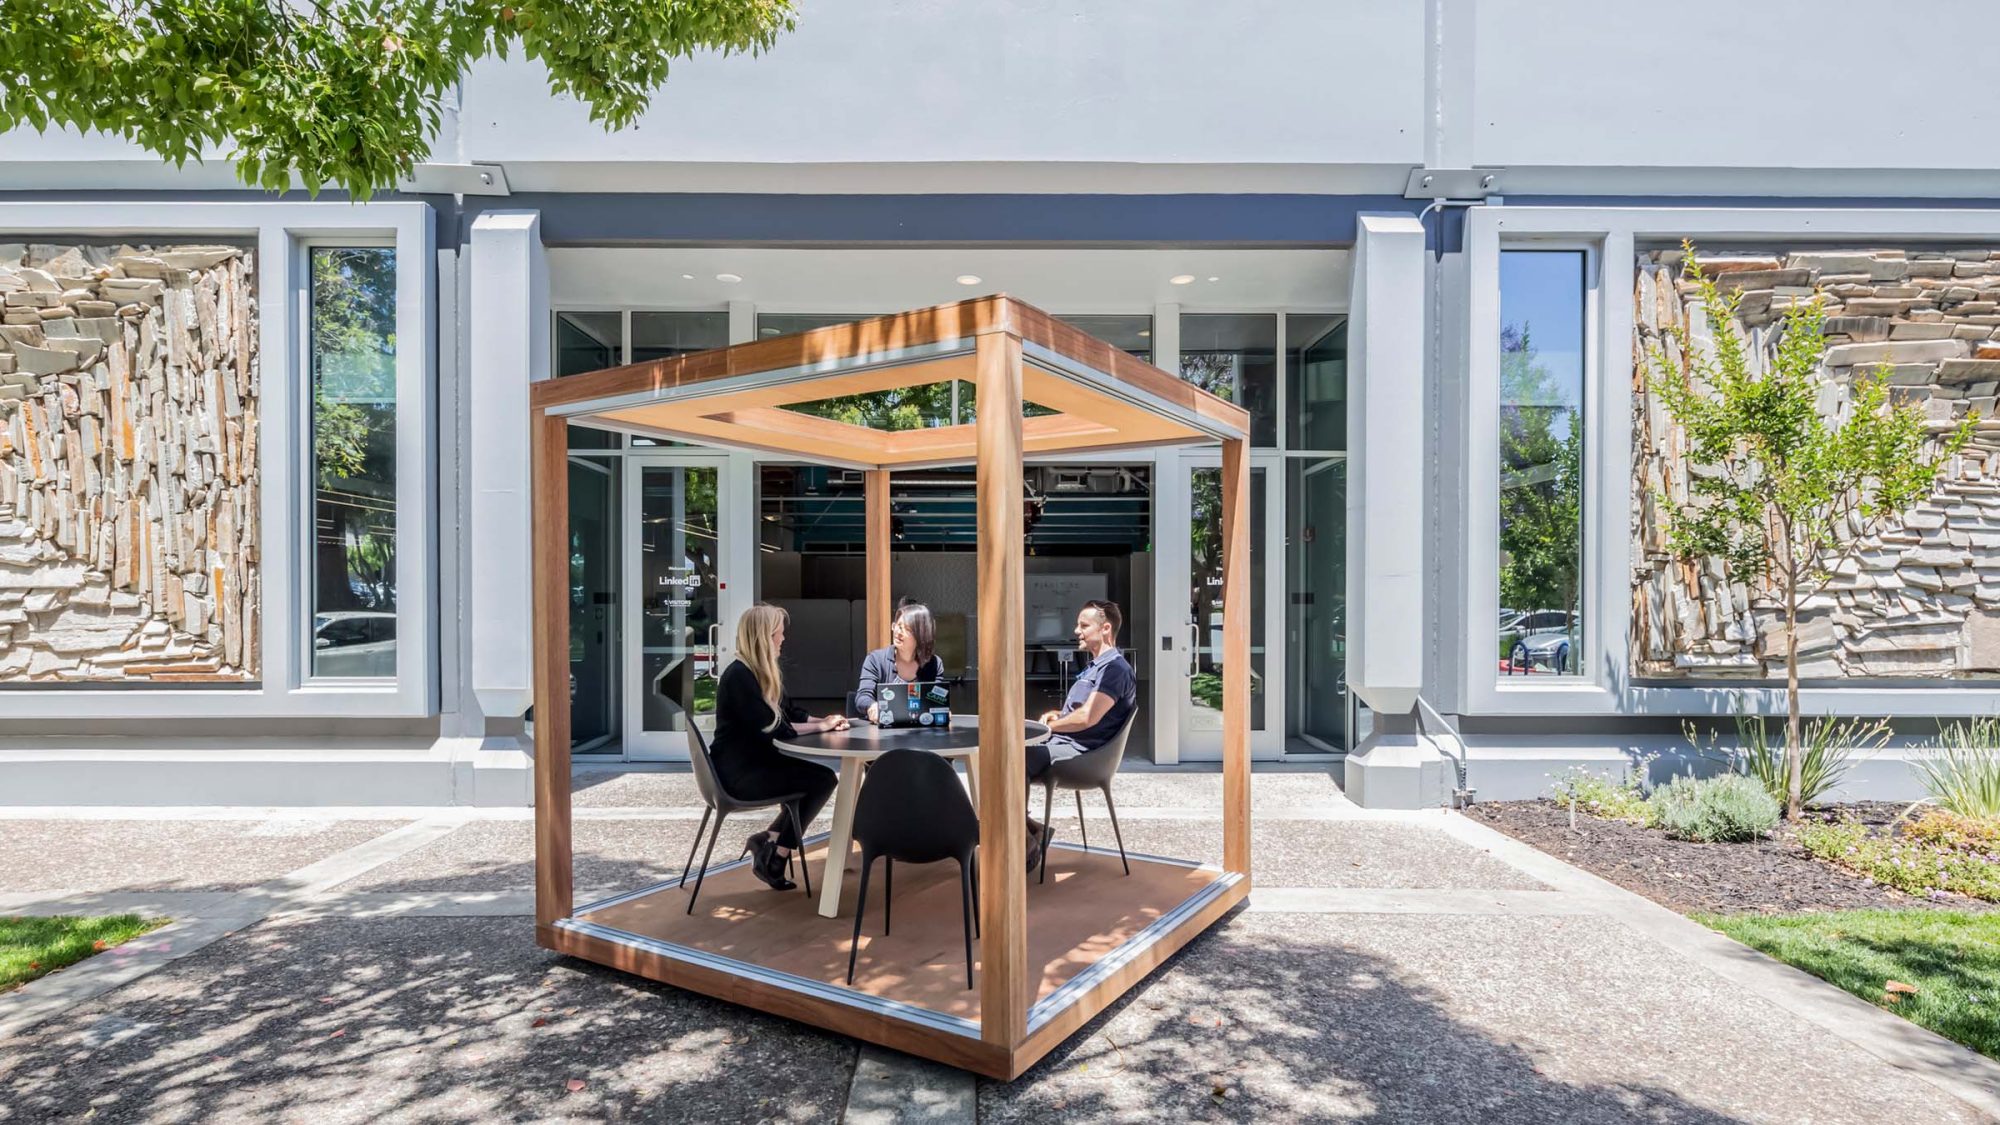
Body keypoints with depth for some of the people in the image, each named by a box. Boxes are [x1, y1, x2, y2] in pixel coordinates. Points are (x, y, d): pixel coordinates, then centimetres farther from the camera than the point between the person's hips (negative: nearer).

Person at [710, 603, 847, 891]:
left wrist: (825, 721, -4)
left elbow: (790, 714, 14)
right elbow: (769, 728, -22)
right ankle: (773, 855, -4)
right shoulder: (739, 675, -19)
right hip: (737, 772, -9)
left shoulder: (765, 672, 11)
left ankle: (770, 841, 1)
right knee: (822, 780, -16)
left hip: (756, 762, 9)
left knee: (821, 777, -8)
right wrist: (820, 726, -13)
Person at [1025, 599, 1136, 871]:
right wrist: (1055, 715, 7)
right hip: (1062, 743, 10)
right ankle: (1026, 827, 2)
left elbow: (1087, 717, -22)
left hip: (1080, 751, -10)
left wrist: (1049, 725, -8)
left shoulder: (1115, 669, -12)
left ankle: (1027, 845, -14)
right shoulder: (1094, 666, 21)